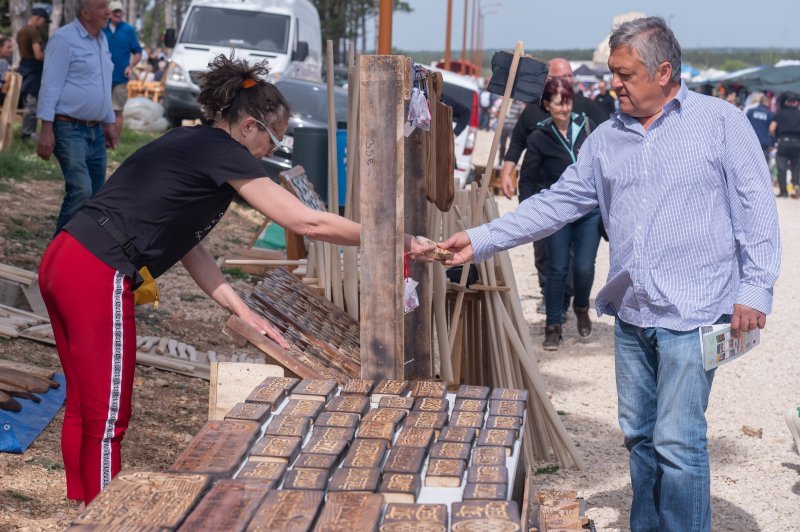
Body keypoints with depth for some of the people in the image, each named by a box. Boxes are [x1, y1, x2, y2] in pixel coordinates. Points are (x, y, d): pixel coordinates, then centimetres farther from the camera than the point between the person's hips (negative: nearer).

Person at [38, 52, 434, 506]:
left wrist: (242, 310, 10)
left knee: (85, 411, 20)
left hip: (65, 261, 10)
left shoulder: (189, 144, 17)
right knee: (107, 421, 2)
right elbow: (309, 222, -11)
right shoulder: (222, 152, -9)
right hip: (98, 279, -10)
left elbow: (186, 244, 16)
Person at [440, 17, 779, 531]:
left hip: (691, 315, -6)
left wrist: (755, 288, -10)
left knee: (677, 443, -8)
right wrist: (480, 240, 5)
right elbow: (558, 203, 12)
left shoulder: (721, 122, -4)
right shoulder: (606, 138, 11)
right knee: (639, 435, 14)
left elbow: (757, 209, -4)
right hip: (631, 314, 6)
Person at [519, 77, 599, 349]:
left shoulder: (586, 126, 3)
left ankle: (581, 308, 28)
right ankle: (553, 325, 14)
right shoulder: (539, 138, -4)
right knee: (557, 269, 0)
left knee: (584, 268, -3)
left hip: (589, 211, 2)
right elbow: (527, 179, 1)